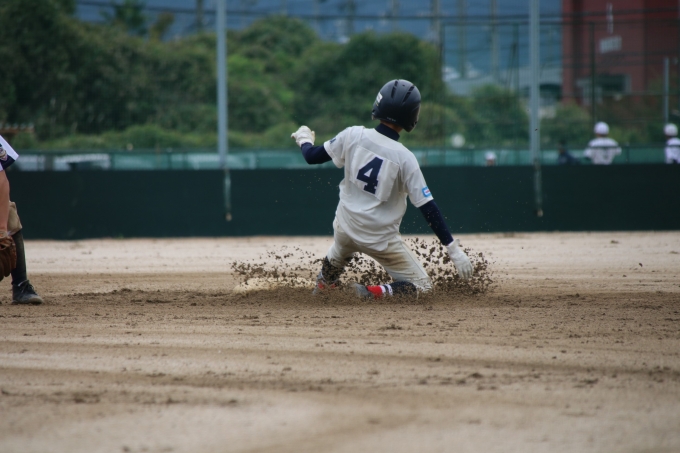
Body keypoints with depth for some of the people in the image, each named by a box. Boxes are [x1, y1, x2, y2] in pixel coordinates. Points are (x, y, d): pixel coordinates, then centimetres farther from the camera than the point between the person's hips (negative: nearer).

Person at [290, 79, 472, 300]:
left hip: (345, 229, 5)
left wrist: (304, 139, 25)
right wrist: (453, 248, -15)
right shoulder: (405, 159, -19)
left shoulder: (353, 136, -12)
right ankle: (374, 293, -14)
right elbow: (428, 208, -19)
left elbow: (312, 156, 1)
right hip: (380, 239, -5)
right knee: (422, 285, 6)